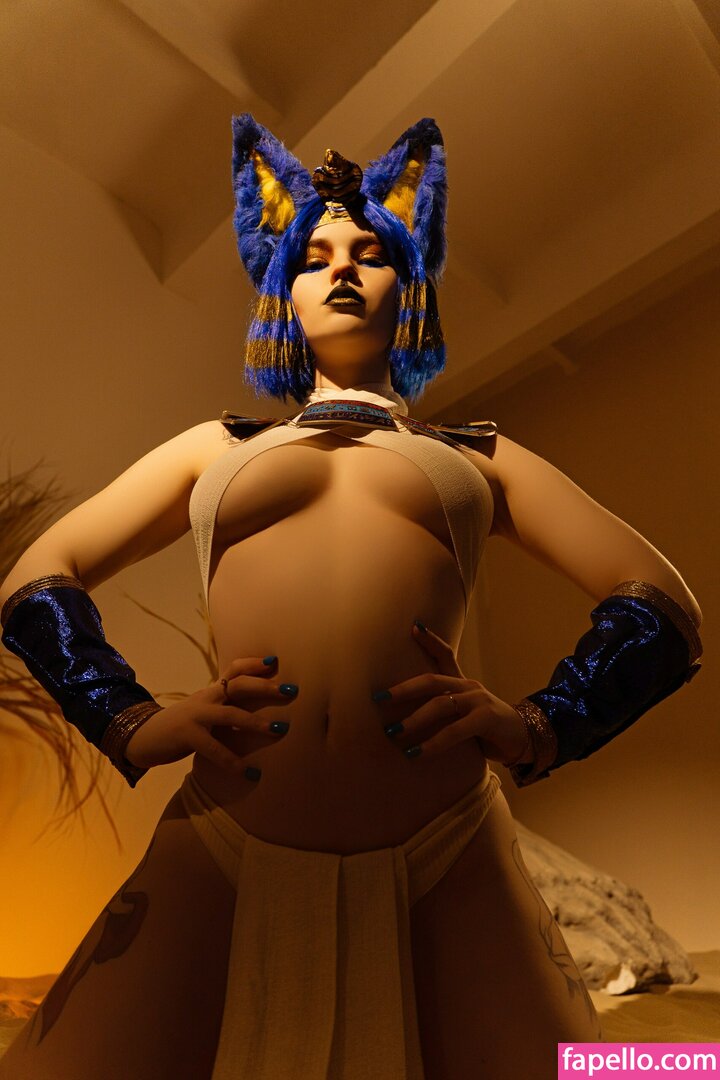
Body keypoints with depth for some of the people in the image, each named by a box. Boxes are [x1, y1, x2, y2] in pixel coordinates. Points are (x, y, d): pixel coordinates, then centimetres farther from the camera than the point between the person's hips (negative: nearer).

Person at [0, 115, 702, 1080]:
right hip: (221, 861, 1)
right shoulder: (218, 448, 21)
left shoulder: (477, 456, 18)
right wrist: (130, 724, 0)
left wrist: (538, 727, -5)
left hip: (449, 867, 0)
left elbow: (663, 602, 14)